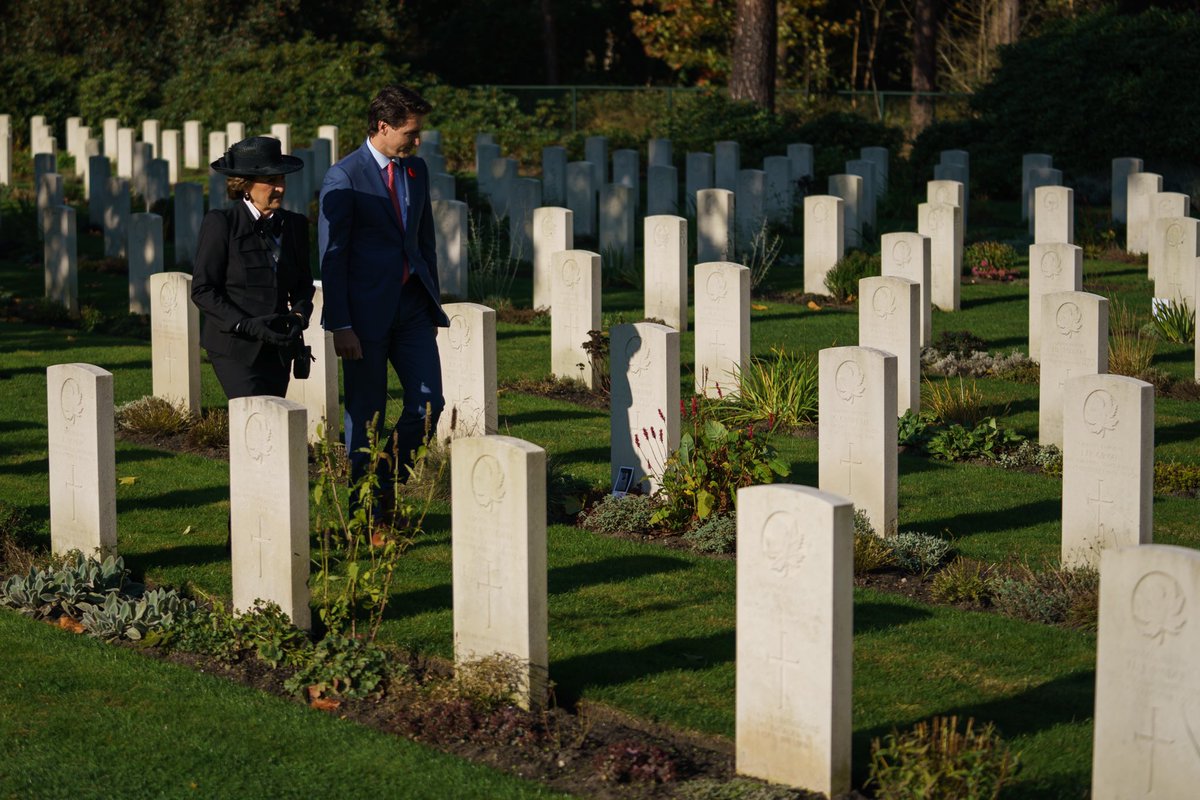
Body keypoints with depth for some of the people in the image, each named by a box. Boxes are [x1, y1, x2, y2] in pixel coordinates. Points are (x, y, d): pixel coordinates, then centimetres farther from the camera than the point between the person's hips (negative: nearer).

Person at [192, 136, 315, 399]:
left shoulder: (294, 224, 8)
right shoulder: (220, 223, -7)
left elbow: (304, 283, 18)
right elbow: (202, 290, -8)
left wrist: (298, 315, -5)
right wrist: (247, 325, -19)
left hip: (278, 349, 6)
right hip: (236, 348, -5)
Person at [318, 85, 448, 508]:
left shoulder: (416, 170, 11)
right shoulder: (344, 178, -9)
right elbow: (332, 256, -10)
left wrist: (433, 308, 18)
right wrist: (340, 326, -15)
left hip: (412, 306, 6)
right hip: (367, 311, -6)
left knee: (428, 403, -1)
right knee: (366, 416, 2)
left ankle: (385, 487, 18)